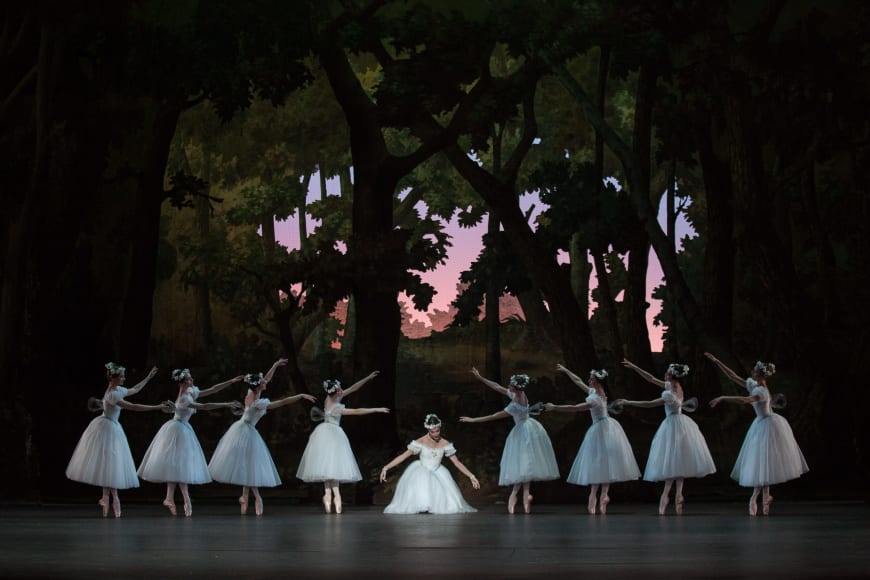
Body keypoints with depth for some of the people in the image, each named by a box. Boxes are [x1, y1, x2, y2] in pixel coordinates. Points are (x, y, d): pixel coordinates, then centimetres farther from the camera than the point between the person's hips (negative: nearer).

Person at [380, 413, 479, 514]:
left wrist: (471, 476, -1)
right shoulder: (421, 442, -11)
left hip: (438, 475, 3)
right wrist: (386, 468, -16)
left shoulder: (445, 444, -3)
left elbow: (457, 462, 3)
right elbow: (403, 456, -10)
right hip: (421, 473, -3)